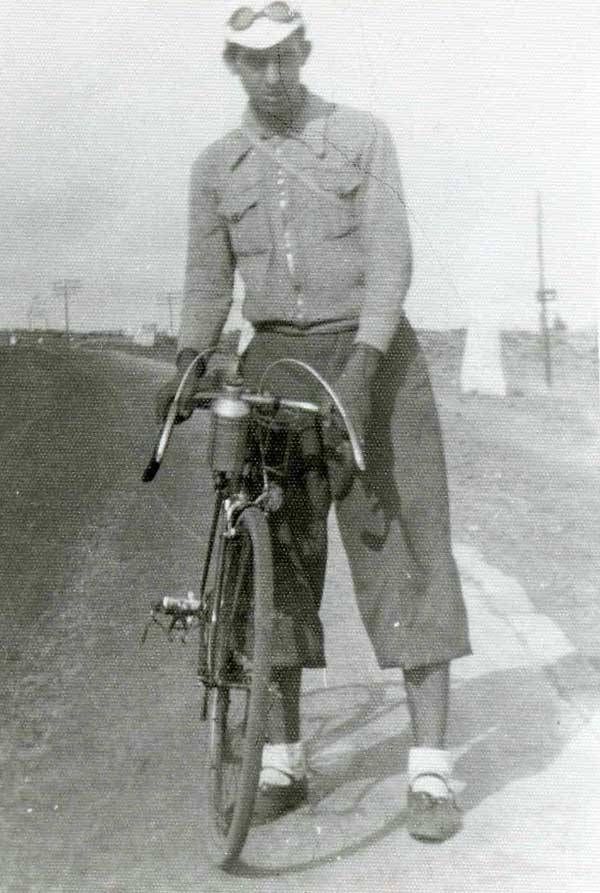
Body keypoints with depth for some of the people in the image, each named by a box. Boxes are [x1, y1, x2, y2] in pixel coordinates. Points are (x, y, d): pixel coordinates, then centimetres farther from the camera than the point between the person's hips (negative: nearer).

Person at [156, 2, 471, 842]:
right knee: (272, 557, 1)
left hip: (372, 359, -3)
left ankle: (430, 768, -2)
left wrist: (361, 365, -24)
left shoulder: (362, 135, 0)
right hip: (275, 366, 3)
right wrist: (189, 362, -13)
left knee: (404, 551, -6)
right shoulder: (216, 166, 9)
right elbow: (209, 279, 7)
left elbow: (390, 255, -9)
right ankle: (283, 762, 12)